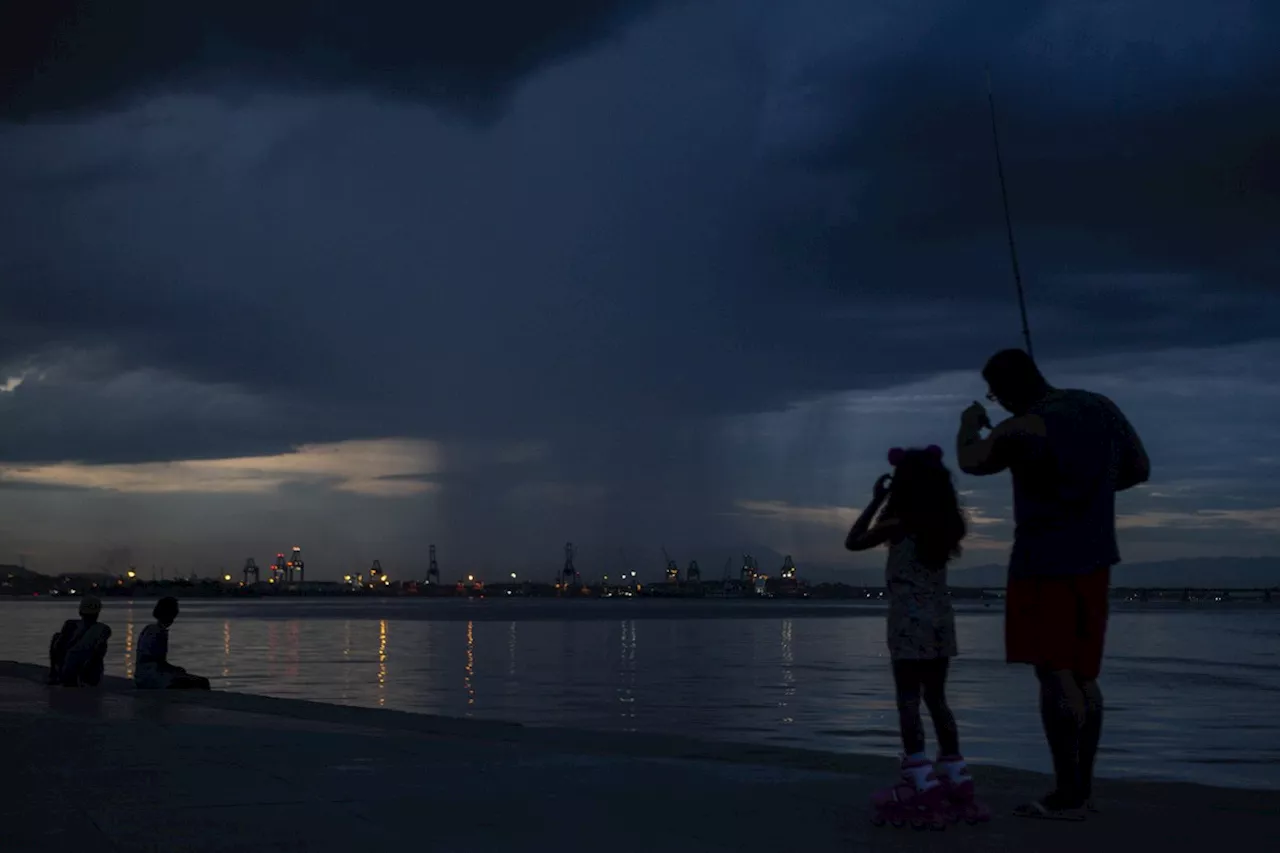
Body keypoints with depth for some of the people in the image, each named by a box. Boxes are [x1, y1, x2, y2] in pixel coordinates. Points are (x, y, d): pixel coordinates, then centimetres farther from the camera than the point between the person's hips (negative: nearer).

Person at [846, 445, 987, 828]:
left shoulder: (899, 523, -9)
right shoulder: (944, 525, 6)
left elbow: (853, 542, -1)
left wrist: (876, 500, 5)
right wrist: (928, 464, 23)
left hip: (908, 617, -6)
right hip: (941, 617, 6)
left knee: (908, 699, -6)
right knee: (936, 698, 13)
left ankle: (922, 785, -13)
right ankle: (956, 781, 12)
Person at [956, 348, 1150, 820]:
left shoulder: (1024, 429, -19)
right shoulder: (1102, 408, 4)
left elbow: (971, 462, -1)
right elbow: (1140, 469, 15)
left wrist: (969, 425, 19)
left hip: (1045, 561, -8)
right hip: (1092, 559, 8)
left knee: (1054, 673, -5)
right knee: (1081, 674, 12)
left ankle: (1067, 795, -5)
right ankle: (1082, 788, 15)